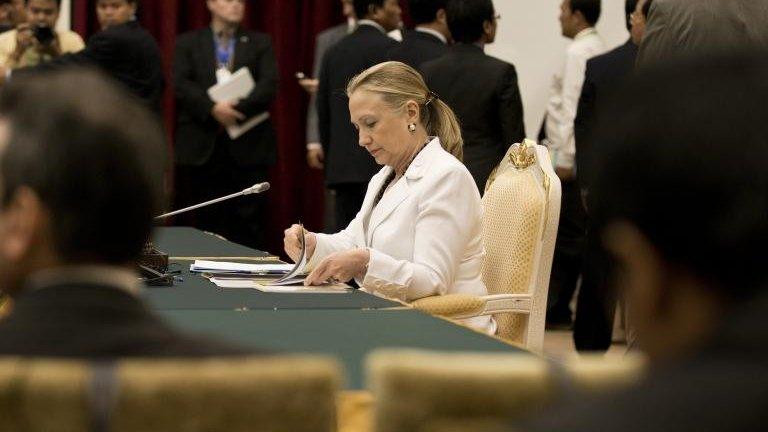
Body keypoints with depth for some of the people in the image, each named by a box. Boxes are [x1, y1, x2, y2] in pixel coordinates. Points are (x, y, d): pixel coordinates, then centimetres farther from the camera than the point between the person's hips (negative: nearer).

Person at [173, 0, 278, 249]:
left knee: (248, 226, -3)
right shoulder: (188, 43, 12)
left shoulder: (260, 43, 13)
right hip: (201, 146, 0)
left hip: (248, 147, 0)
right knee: (203, 225, 0)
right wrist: (212, 108, -17)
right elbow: (181, 85, -1)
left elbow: (269, 86, -1)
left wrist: (238, 108, -16)